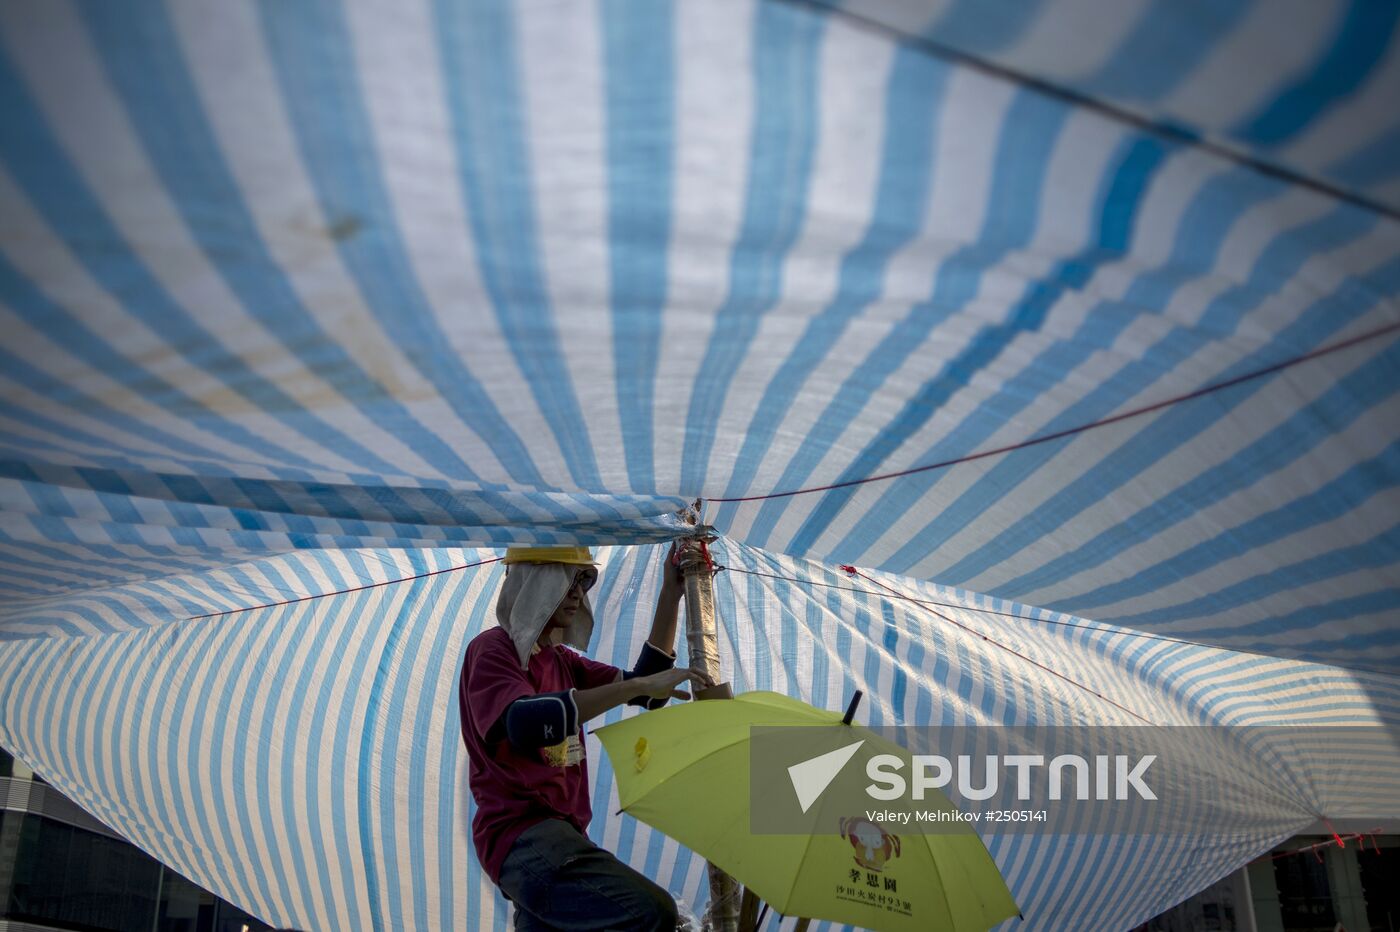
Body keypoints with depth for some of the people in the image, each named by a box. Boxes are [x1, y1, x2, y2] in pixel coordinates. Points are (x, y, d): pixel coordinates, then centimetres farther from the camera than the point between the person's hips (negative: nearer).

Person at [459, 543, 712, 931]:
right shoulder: (492, 650, -7)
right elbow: (524, 724, -28)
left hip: (561, 833, 10)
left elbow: (648, 692, 15)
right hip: (520, 836, -10)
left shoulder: (562, 659, 20)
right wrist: (637, 685, -30)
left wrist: (670, 595, 8)